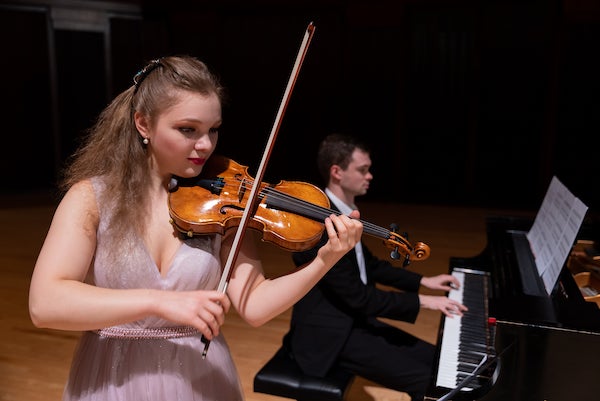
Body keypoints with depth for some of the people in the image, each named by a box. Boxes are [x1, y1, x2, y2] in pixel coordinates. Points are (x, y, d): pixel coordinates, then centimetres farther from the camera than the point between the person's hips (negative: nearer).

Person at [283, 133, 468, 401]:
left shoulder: (344, 212, 5)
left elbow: (369, 265, 18)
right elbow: (358, 296, -24)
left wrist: (422, 281, 13)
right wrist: (421, 301, -17)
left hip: (352, 318, 9)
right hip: (329, 333, -9)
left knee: (433, 359, 6)